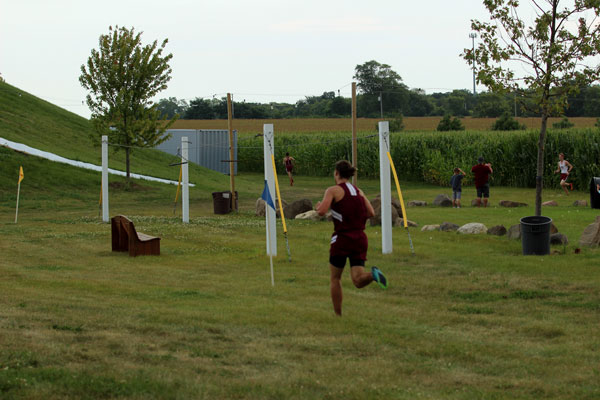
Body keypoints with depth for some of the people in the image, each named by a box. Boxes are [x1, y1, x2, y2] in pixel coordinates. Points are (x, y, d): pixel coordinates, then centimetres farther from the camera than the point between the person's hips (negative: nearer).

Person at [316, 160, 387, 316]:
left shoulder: (333, 190, -4)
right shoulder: (358, 191, 12)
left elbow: (322, 211, -16)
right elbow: (371, 213, 6)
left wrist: (318, 206, 6)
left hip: (342, 238, -4)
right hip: (360, 238, 4)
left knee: (335, 278, 14)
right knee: (358, 281, 0)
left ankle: (338, 315, 14)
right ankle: (373, 274, -31)